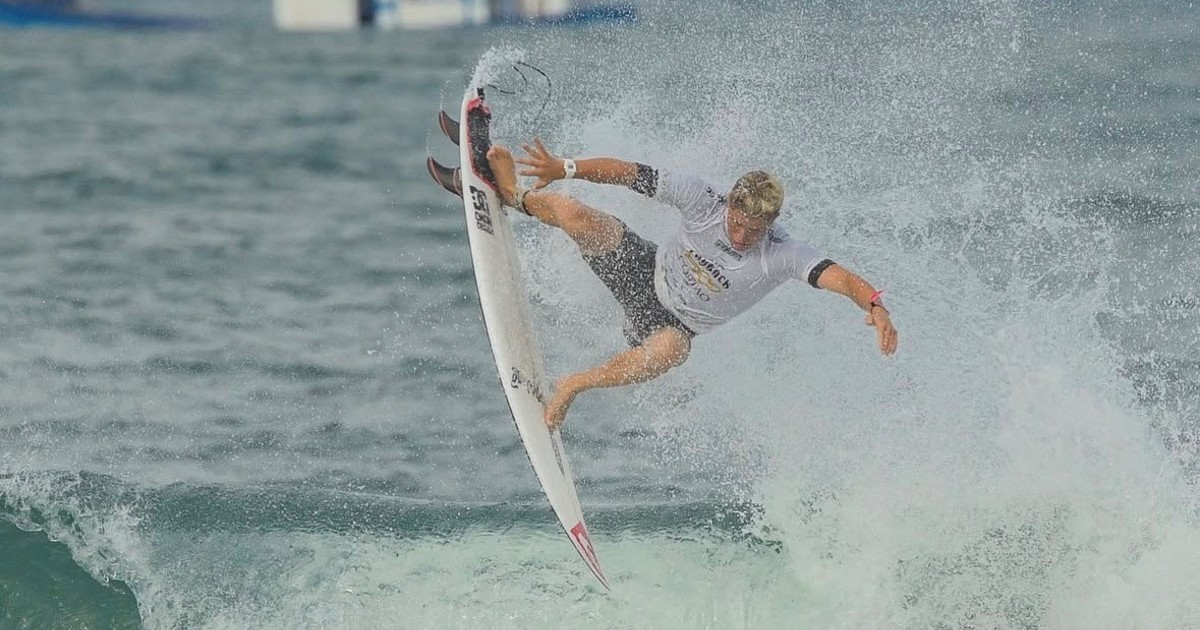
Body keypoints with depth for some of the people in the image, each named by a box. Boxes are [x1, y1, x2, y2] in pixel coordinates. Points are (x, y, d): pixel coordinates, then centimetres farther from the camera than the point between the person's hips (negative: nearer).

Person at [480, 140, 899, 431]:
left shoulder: (783, 256, -28)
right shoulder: (704, 201, -23)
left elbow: (838, 277, -42)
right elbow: (628, 174, -16)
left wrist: (875, 307, -62)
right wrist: (566, 169, -18)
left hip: (671, 326, -2)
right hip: (645, 272, 2)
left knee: (671, 351, -41)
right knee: (573, 215, -19)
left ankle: (573, 386, -17)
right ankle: (514, 196, 20)